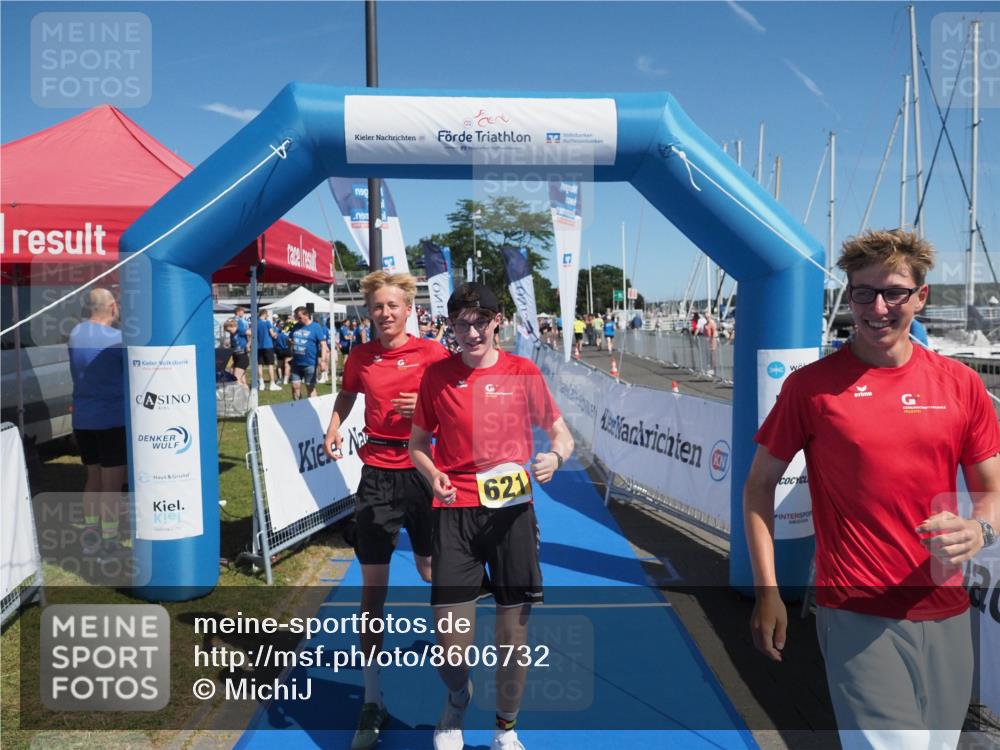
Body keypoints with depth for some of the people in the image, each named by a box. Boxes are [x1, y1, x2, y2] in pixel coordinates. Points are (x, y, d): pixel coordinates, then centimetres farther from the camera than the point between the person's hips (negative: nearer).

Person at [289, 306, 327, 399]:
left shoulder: (316, 327, -6)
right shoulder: (296, 326, 10)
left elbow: (323, 344, -11)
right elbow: (290, 340, 26)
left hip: (309, 363, -5)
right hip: (296, 363, 5)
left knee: (310, 387, 3)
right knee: (295, 386, 6)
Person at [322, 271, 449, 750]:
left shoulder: (432, 352, -5)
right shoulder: (361, 357, 4)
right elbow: (347, 395, 22)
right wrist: (334, 427, 6)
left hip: (422, 471, -1)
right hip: (377, 473, 2)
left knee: (431, 570, 14)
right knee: (372, 585, 2)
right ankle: (372, 702, 14)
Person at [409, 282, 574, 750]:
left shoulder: (523, 372, 0)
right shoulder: (436, 375, 1)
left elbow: (562, 435, 7)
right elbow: (418, 444, 11)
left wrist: (555, 456, -15)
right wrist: (433, 475, -9)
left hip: (512, 509, 1)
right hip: (455, 513, 0)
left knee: (513, 636, 8)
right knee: (451, 644, -1)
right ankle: (458, 698, 37)